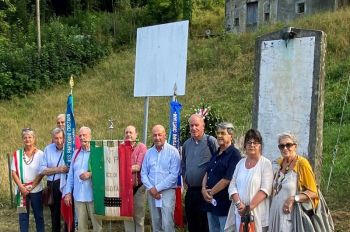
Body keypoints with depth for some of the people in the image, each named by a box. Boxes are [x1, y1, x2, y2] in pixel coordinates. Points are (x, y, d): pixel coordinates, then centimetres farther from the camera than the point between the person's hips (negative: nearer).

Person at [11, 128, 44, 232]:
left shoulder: (40, 154, -3)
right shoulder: (17, 154, 2)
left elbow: (41, 173, -6)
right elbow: (14, 172, 0)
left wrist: (31, 187, -12)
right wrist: (21, 187, -11)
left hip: (36, 190, -1)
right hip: (22, 190, 2)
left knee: (38, 214, 6)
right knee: (23, 215, 6)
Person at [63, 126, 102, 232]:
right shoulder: (76, 153, 12)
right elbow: (71, 174, 13)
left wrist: (91, 174, -20)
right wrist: (67, 192, 9)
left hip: (93, 195, -5)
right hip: (78, 195, 5)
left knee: (97, 223, 5)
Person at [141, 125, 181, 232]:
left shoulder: (172, 151, -6)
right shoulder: (149, 153, 9)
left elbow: (174, 175, -11)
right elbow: (143, 173, 9)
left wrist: (157, 188, -12)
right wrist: (151, 188, -8)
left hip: (167, 191, -4)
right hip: (152, 192, 5)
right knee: (155, 223, 10)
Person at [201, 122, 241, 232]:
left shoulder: (234, 154, -13)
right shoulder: (216, 154, 14)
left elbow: (227, 179, -19)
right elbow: (207, 173, 15)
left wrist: (211, 192, -10)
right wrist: (204, 189, -4)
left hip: (224, 203, -8)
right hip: (211, 201, 8)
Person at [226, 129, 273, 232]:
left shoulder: (266, 163, -4)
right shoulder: (241, 162, 10)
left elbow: (265, 190, -13)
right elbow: (232, 186, 5)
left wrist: (250, 207, -18)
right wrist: (239, 203, -10)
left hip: (258, 212, -4)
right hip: (240, 212, 4)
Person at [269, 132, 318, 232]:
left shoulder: (302, 163, -13)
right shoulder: (280, 163, 8)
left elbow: (313, 192, -14)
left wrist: (294, 199, -24)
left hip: (292, 215, -6)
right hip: (276, 213, 6)